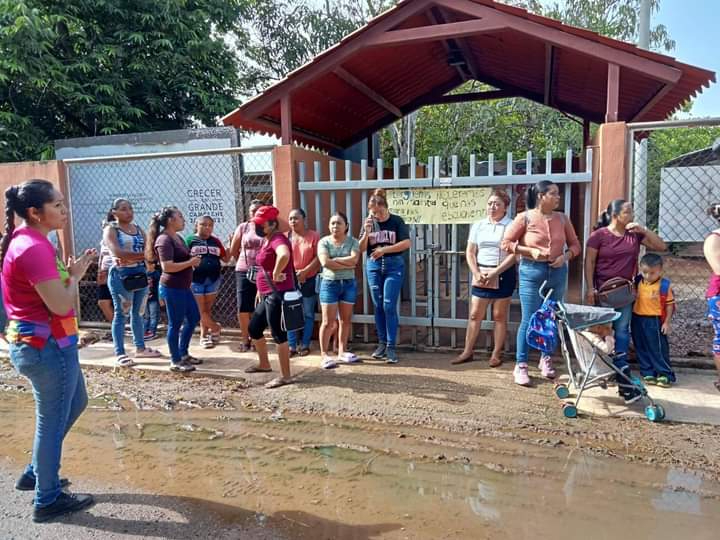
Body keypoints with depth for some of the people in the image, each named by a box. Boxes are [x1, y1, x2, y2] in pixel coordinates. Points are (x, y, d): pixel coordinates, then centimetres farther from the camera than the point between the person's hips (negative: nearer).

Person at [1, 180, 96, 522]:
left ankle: (36, 473, 37)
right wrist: (76, 275, -10)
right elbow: (60, 304, -25)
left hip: (41, 342, 10)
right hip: (47, 346, -10)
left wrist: (71, 271, 3)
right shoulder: (33, 248, -23)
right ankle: (48, 500, 23)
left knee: (75, 404, 25)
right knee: (52, 421, 5)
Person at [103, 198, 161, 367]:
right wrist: (141, 255, -13)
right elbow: (117, 252, -18)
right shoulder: (110, 230, -4)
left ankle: (140, 348, 22)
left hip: (140, 273, 6)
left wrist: (129, 258, -11)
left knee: (139, 313, 12)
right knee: (121, 314, -2)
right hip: (121, 275, -6)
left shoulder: (138, 229, 13)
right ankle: (119, 353, 4)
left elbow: (147, 251, 4)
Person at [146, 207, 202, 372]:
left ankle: (183, 353, 30)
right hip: (172, 288, -10)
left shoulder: (177, 237, 13)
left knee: (194, 318, 17)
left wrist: (193, 261, 11)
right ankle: (175, 361, 12)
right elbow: (167, 267, -25)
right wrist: (191, 262, -18)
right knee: (175, 324, 0)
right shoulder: (164, 240, -16)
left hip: (183, 287, 10)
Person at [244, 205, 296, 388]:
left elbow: (284, 255, -41)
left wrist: (276, 274, -28)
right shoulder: (267, 240, 16)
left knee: (278, 334, -5)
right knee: (254, 328, 20)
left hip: (278, 294, -11)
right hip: (267, 295, 11)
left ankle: (285, 376, 6)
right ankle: (264, 364, 38)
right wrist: (260, 290, 25)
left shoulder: (277, 239, -17)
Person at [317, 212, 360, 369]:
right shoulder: (324, 242, -2)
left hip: (349, 284, 2)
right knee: (328, 322, -3)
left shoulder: (352, 241, 2)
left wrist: (335, 260, -14)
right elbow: (325, 262, -17)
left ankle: (342, 351, 22)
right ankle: (324, 354, 5)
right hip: (329, 283, -2)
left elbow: (354, 259, -15)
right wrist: (347, 264, -15)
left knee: (345, 320, 10)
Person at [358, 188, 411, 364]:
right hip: (374, 266, 3)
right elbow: (361, 248, 4)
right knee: (378, 306, 7)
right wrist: (367, 232, -13)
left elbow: (406, 243, -10)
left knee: (389, 306, -8)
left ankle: (391, 347, -2)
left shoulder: (396, 221, -2)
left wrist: (384, 249, -17)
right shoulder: (369, 223, 6)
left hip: (394, 266, -3)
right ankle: (382, 343, 18)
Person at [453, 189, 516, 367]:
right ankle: (467, 352, 12)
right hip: (481, 275, 4)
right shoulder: (478, 225, 9)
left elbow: (514, 254, -11)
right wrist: (477, 273, -6)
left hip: (503, 275, -3)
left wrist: (495, 273, -18)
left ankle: (496, 354, 14)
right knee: (475, 315, 5)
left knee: (499, 316, 5)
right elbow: (470, 252, 8)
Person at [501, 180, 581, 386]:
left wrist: (565, 256, -8)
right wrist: (530, 251, -14)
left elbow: (575, 244, 12)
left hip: (557, 273, 4)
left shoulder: (562, 218, 6)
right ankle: (521, 366, 6)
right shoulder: (525, 217, -5)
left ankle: (546, 359, 30)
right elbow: (506, 243, -4)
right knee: (529, 320, -4)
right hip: (532, 272, -4)